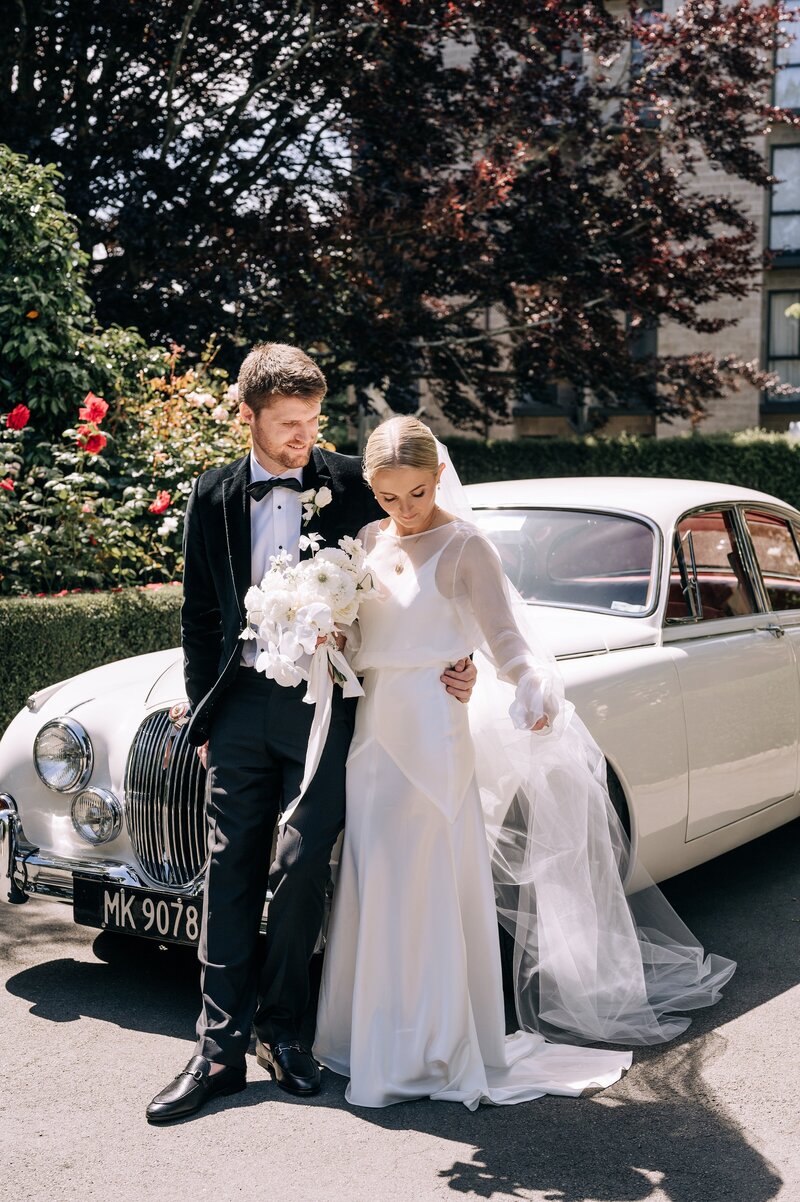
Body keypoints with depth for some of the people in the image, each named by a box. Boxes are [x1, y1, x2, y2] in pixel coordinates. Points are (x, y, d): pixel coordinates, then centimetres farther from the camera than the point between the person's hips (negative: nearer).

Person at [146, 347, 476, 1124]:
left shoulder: (352, 484, 0)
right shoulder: (214, 497, 7)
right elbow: (199, 615, 11)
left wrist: (453, 659, -5)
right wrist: (205, 716, 8)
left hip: (324, 704, -2)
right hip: (242, 704, 2)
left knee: (302, 870, 0)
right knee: (230, 871, 3)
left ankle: (280, 1030, 17)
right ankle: (220, 1046, 10)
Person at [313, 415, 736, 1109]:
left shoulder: (464, 546, -7)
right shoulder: (369, 542, 10)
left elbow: (504, 639, -13)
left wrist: (536, 690, -32)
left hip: (433, 729, -6)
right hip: (373, 725, 6)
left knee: (424, 891, -2)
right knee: (371, 888, 11)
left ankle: (432, 1051, 11)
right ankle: (370, 1036, 26)